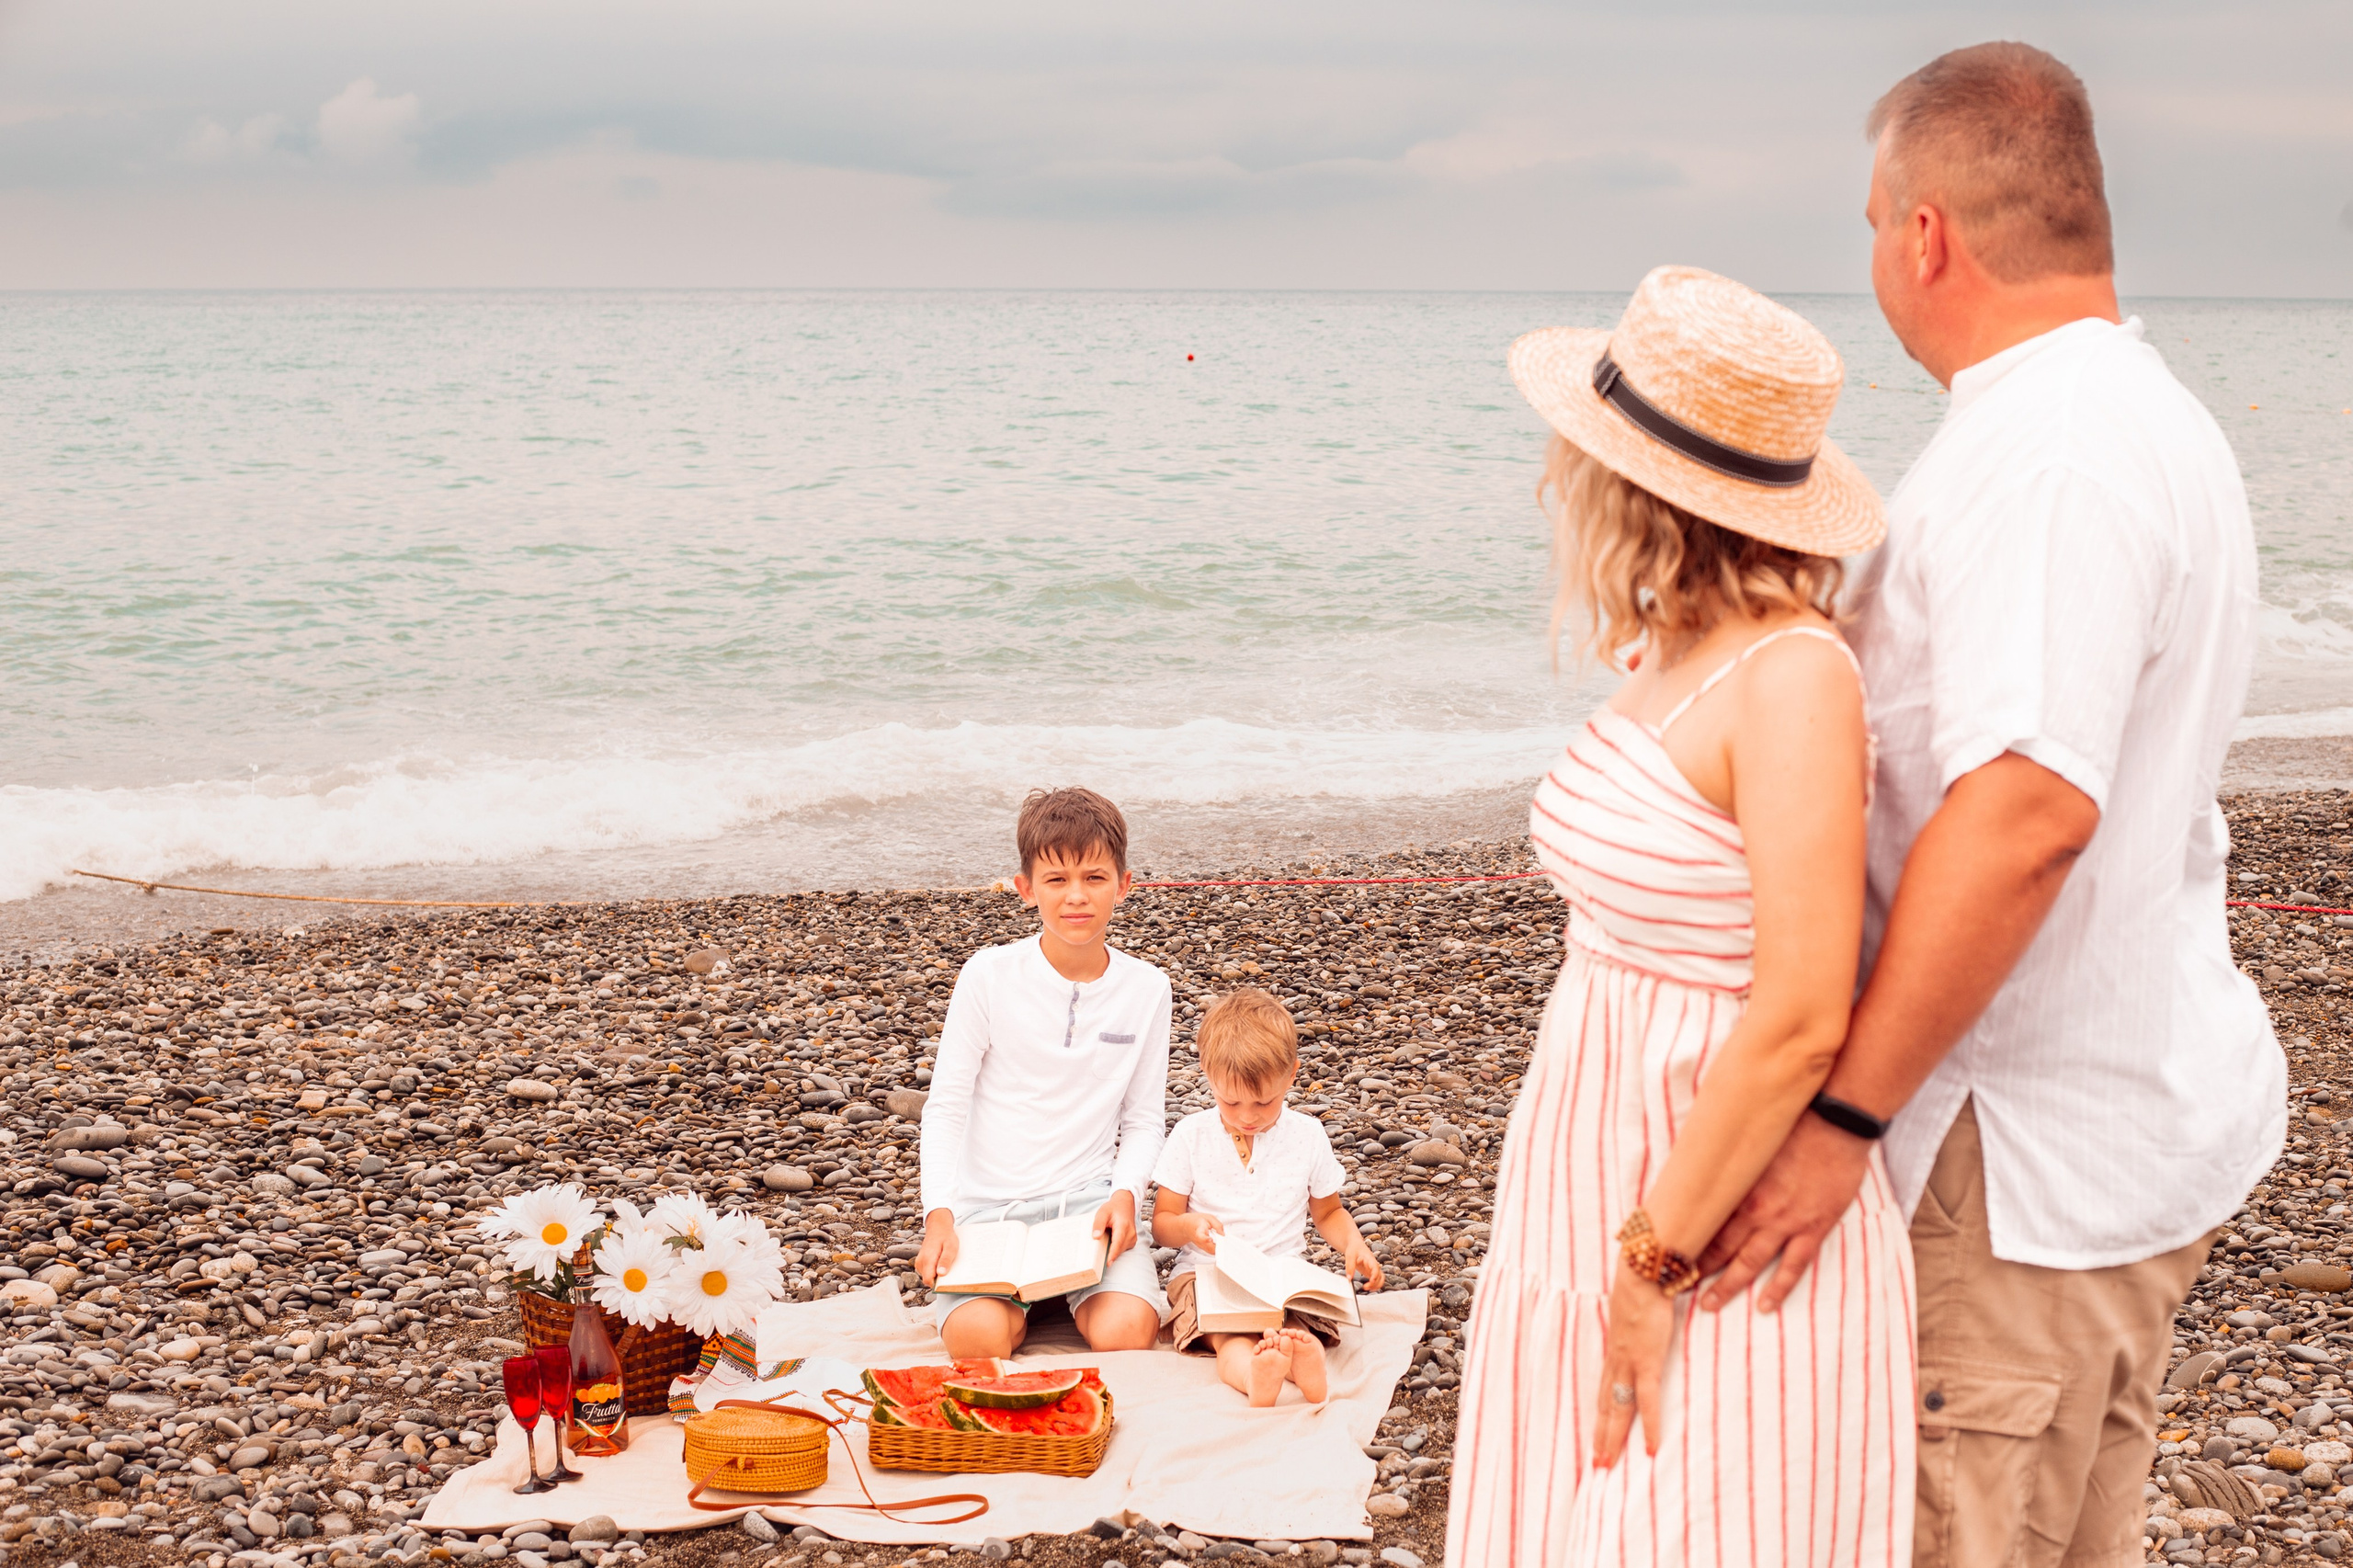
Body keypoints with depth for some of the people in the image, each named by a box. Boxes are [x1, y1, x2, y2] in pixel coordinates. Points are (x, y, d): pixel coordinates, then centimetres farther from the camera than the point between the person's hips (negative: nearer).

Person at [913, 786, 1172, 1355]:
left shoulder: (1145, 989, 1)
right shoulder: (990, 976, -6)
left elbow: (1144, 1121, 9)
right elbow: (946, 1106, -2)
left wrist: (1126, 1193, -12)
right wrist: (939, 1215, -16)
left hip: (1089, 1197, 1)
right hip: (990, 1202, -1)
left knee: (1127, 1332, -27)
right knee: (978, 1337, -29)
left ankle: (1068, 1293, 6)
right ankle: (1023, 1300, 4)